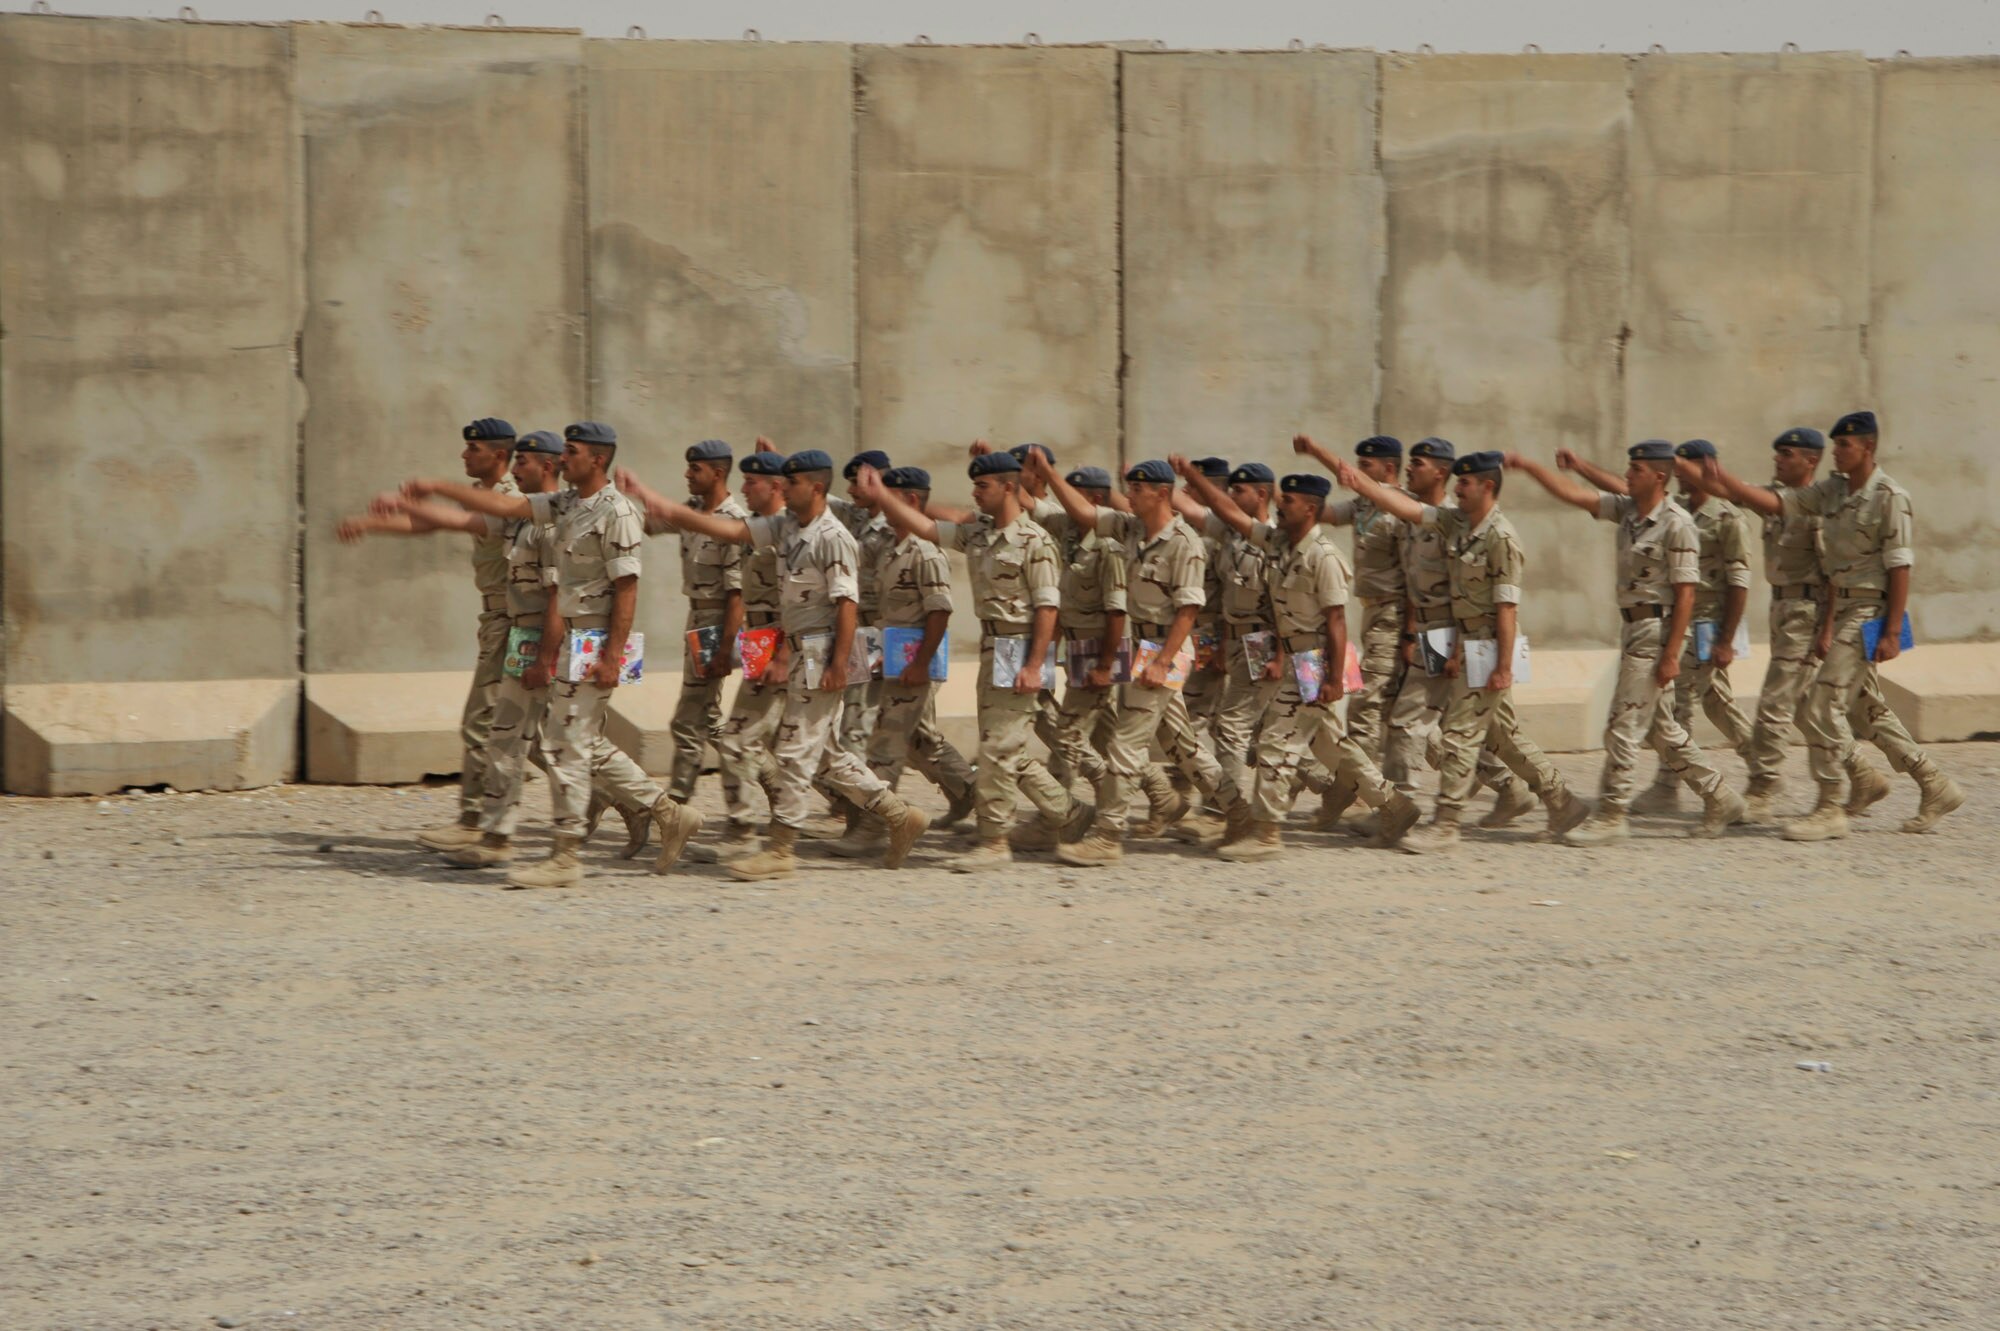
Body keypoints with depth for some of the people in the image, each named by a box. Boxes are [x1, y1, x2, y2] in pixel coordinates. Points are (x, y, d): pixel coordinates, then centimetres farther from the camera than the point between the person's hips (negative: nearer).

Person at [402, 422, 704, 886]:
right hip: (573, 637, 10)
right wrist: (437, 488, 9)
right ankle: (668, 813, 23)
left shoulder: (616, 512, -15)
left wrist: (611, 657, -21)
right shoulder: (567, 504, 12)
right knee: (589, 744, 14)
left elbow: (626, 590, -18)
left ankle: (566, 857, 0)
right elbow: (506, 505, 14)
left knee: (568, 744, -6)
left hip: (596, 642, -10)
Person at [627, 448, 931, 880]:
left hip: (821, 653, -10)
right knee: (825, 752, 15)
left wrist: (838, 665, -21)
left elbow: (847, 605, -18)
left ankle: (782, 850, 0)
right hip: (801, 650, 10)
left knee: (797, 751, -6)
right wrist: (677, 514, 1)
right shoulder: (785, 527, 11)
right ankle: (899, 816, 22)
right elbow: (734, 530, 11)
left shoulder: (833, 538, -15)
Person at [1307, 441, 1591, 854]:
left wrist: (1504, 667, -22)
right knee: (1504, 734, 15)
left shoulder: (1502, 538, -17)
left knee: (1459, 735, -6)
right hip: (1467, 645, 9)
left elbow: (1507, 606, -20)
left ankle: (1444, 827, -1)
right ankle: (1561, 802, 24)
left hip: (1489, 648, -9)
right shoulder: (1455, 523, 7)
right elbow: (1400, 505, 5)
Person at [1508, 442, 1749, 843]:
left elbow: (1685, 593, -17)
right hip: (1634, 627, 9)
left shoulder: (1676, 525, -15)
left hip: (1656, 629, -9)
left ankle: (1611, 816, -1)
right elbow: (1573, 495, 11)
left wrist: (1671, 654, -19)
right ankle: (1719, 799, 23)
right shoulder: (1626, 510, 9)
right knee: (1661, 728, 14)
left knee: (1623, 727, -7)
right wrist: (1529, 466, 2)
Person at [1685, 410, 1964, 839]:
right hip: (1844, 610, 9)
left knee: (1825, 704, -10)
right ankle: (1935, 786, 25)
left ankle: (1829, 810, -4)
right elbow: (1777, 502, 3)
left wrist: (1892, 632, -19)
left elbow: (1900, 567, -16)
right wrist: (1726, 486, -12)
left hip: (1871, 611, -9)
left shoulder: (1890, 498, -13)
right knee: (1866, 710, 15)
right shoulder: (1833, 490, 10)